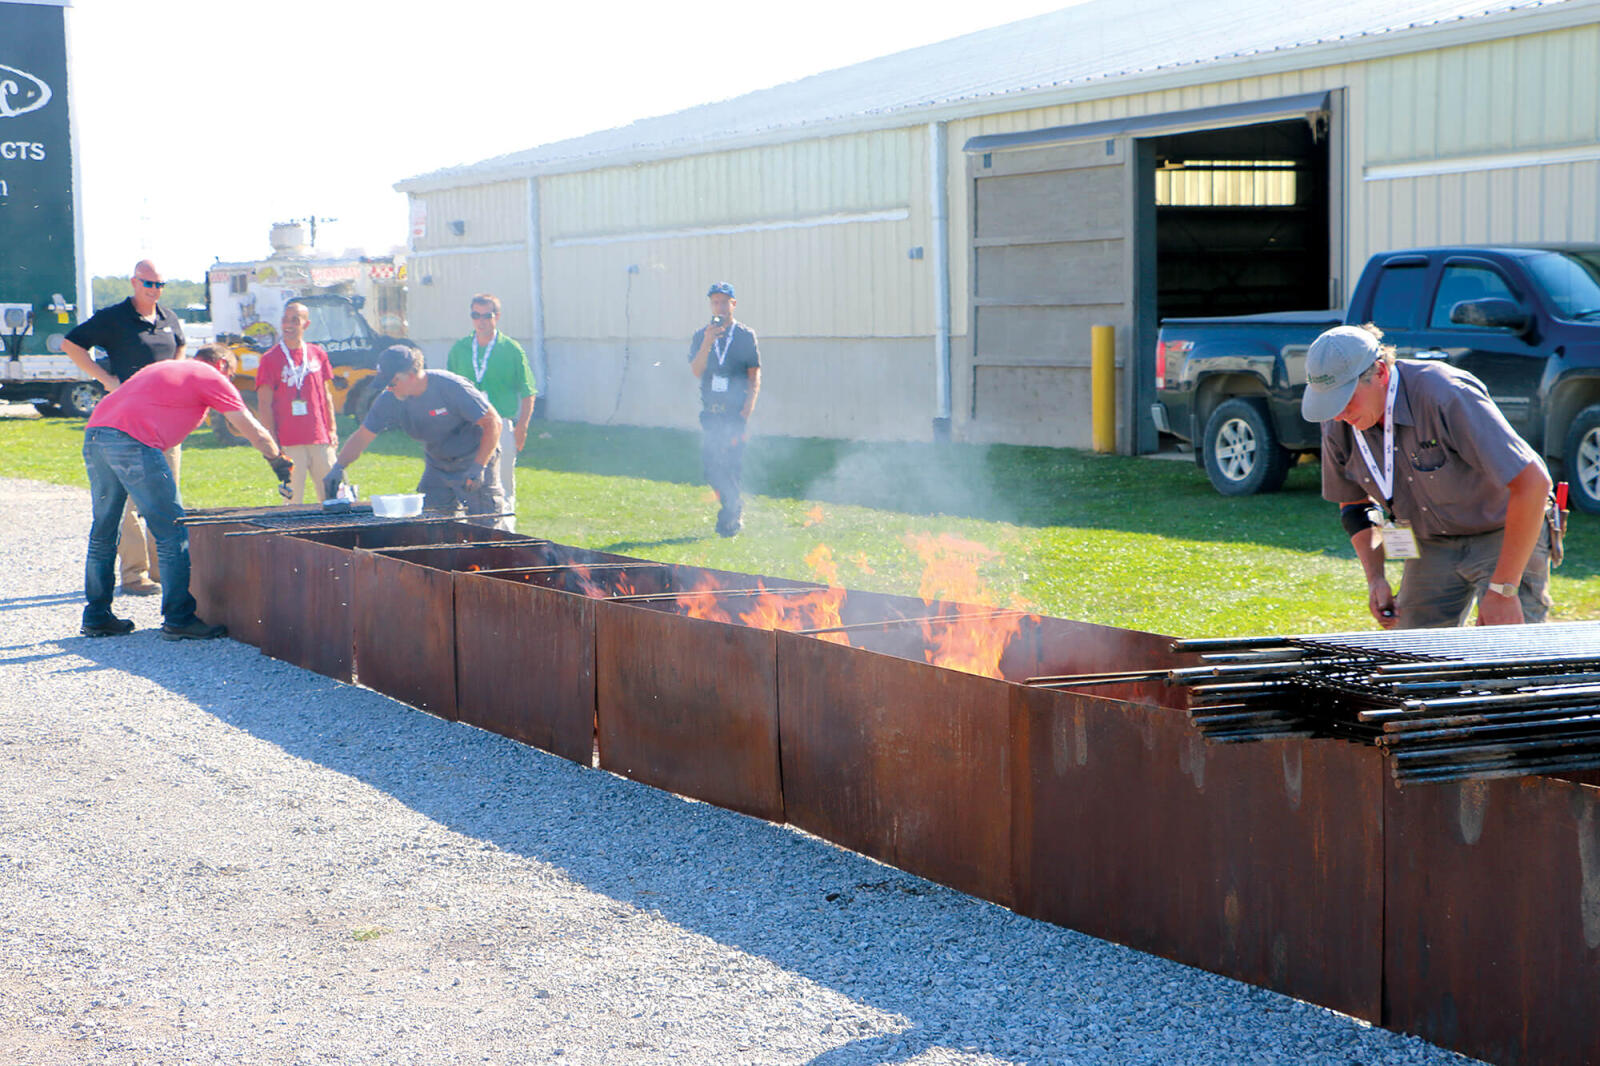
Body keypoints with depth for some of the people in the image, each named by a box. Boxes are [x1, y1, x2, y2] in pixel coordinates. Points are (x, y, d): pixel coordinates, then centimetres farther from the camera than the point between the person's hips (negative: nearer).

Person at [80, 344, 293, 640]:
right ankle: (178, 619, -1)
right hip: (132, 440, -8)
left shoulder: (163, 367, 32)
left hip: (94, 432, 8)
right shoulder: (212, 377, 11)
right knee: (172, 532, -1)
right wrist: (278, 460, 29)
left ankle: (96, 617, 22)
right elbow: (254, 432, 13)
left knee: (103, 531, 17)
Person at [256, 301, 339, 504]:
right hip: (290, 442, -4)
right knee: (294, 500, -3)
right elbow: (264, 404, -3)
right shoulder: (270, 358, -2)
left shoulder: (318, 354, 11)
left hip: (320, 439, 4)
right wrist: (273, 443, -8)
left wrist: (332, 430, 11)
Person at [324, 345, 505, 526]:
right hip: (437, 468, 5)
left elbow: (493, 422, -21)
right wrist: (339, 467, -21)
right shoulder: (389, 399, -10)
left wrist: (478, 467, -28)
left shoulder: (451, 387, -25)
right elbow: (362, 436, -5)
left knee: (486, 526, -10)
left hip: (475, 460, -5)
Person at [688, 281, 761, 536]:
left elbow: (755, 377, 1)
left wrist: (745, 414, -10)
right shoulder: (701, 335, 9)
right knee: (711, 465, 2)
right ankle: (734, 508, 21)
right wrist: (708, 343, -17)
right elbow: (696, 371, -3)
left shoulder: (746, 336, 2)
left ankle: (729, 517, 3)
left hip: (736, 412, -3)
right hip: (710, 413, 3)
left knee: (731, 464, -8)